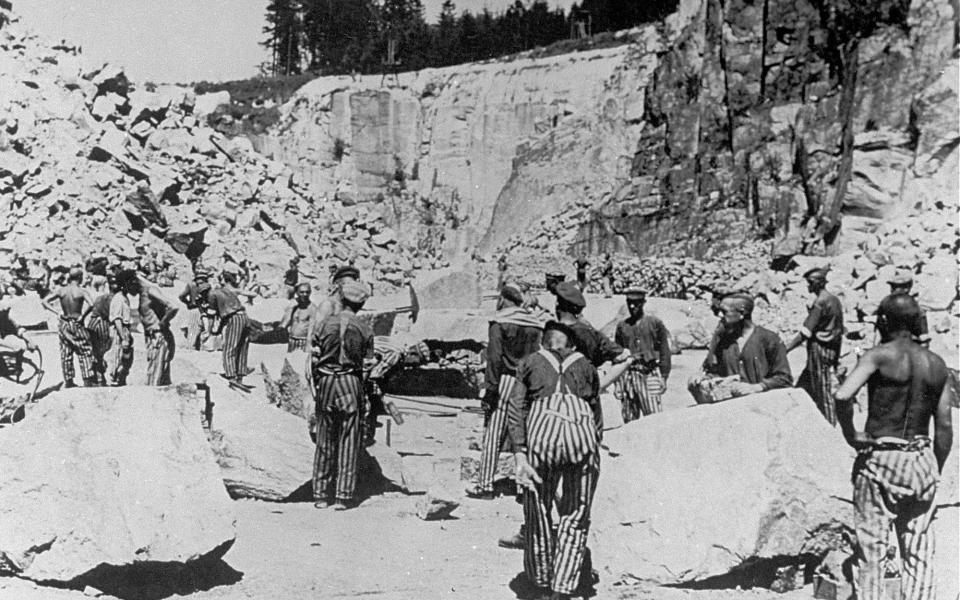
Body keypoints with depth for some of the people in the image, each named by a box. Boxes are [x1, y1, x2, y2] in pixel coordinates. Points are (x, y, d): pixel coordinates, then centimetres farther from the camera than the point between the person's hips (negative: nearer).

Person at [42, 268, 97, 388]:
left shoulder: (60, 290, -1)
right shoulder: (82, 292, -13)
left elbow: (45, 302, -3)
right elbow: (91, 304, -29)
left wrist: (57, 312, -3)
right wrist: (83, 315, -16)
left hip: (64, 323, 4)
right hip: (77, 324, -4)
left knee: (66, 354, 12)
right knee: (85, 352, 4)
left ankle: (68, 381, 16)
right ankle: (88, 380, 1)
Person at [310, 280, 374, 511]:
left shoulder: (324, 326, -2)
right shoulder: (364, 330, -3)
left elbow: (314, 360, 0)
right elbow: (369, 357, 6)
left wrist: (317, 386, 11)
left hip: (326, 382, 1)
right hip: (351, 383, -1)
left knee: (324, 440, 10)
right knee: (349, 442, 4)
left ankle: (320, 494, 13)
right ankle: (343, 496, 3)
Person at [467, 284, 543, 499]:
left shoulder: (499, 322, -4)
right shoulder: (534, 324, 10)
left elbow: (494, 358, -11)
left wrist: (490, 387, -11)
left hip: (505, 380, -5)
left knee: (493, 435, -1)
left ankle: (485, 485, 0)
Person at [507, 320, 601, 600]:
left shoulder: (530, 362, 22)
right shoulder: (586, 366, 26)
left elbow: (515, 408, 8)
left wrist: (519, 454, 2)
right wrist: (593, 451, 28)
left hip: (541, 429, 0)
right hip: (581, 429, 1)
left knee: (538, 513, 14)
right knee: (575, 517, 11)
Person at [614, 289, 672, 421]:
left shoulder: (655, 323, 4)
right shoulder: (622, 326, 12)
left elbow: (665, 351, 4)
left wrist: (663, 377, -2)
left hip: (650, 374, -3)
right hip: (628, 374, 3)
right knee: (629, 419, 4)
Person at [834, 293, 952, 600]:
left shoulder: (880, 355, -8)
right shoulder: (937, 364, 6)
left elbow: (842, 396, -24)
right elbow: (945, 428, 7)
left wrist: (850, 434, -9)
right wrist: (935, 471, 17)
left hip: (880, 459, -4)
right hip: (922, 460, 4)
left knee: (872, 551, 5)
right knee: (918, 556, 10)